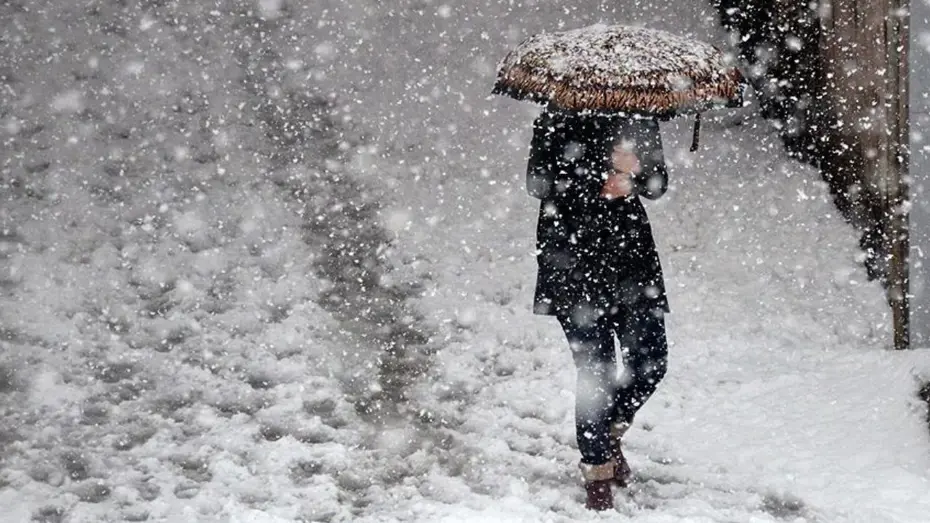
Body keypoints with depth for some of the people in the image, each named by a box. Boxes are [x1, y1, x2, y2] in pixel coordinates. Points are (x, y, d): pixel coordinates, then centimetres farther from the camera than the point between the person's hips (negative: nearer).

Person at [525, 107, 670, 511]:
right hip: (574, 259, -5)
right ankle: (597, 470, 10)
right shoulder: (562, 118, -5)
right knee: (596, 370, -6)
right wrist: (600, 184, -21)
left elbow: (657, 185, 8)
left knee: (650, 363, 2)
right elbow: (539, 183, -12)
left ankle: (610, 432, 30)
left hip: (631, 254, 5)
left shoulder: (640, 119, 8)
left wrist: (634, 171, -14)